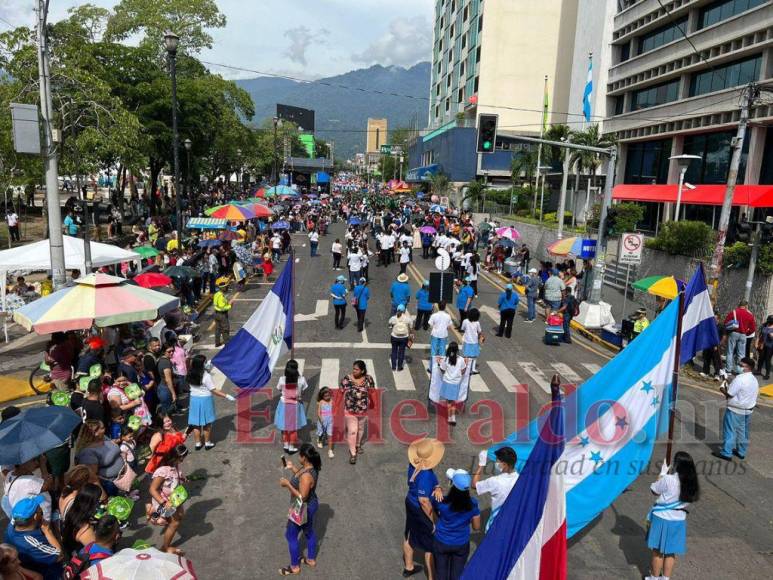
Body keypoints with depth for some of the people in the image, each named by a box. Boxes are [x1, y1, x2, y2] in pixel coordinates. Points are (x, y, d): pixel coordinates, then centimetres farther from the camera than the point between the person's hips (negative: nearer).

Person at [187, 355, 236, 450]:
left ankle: (198, 443, 24)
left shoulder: (191, 374, -4)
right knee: (207, 423, 12)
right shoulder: (206, 375, -22)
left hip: (194, 399, 5)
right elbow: (214, 390, -20)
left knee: (196, 423, 14)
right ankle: (207, 443, 23)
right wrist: (227, 396, -17)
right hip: (205, 400, -5)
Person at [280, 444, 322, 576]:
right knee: (309, 532, 27)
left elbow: (302, 497, -31)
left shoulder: (307, 475, -37)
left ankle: (295, 567, 31)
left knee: (290, 536, 13)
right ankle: (311, 560, 47)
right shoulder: (310, 467, -8)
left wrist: (287, 484, -28)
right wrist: (292, 468, 2)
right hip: (310, 506, 9)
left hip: (303, 509, -9)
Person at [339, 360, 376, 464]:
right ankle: (352, 453, 10)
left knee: (361, 429, 23)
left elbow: (371, 392, 3)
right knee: (352, 431, -3)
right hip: (350, 410, -3)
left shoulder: (368, 379, -11)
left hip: (363, 410, 3)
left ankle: (358, 445, 48)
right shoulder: (347, 379, -17)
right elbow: (342, 393, -8)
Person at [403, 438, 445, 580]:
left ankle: (408, 567, 50)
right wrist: (433, 521, -18)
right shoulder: (425, 475, -35)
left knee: (409, 536, 27)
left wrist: (437, 488, -29)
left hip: (410, 503, 9)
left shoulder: (413, 463, -11)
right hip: (422, 510, -9)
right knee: (431, 546, 12)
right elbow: (424, 501, -29)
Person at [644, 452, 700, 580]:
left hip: (662, 519, -5)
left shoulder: (668, 479, -23)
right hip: (679, 520, 5)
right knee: (671, 552, 18)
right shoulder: (691, 483, -6)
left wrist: (663, 473, 3)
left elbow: (654, 490, -7)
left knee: (658, 551, 11)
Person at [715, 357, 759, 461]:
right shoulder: (754, 380, 5)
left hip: (735, 410, -8)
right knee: (743, 432, 18)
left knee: (730, 431, 0)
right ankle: (741, 452, 29)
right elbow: (755, 395, 14)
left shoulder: (740, 378, -23)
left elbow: (729, 394, -22)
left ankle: (726, 453, 5)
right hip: (748, 410, 8)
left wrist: (723, 389, -3)